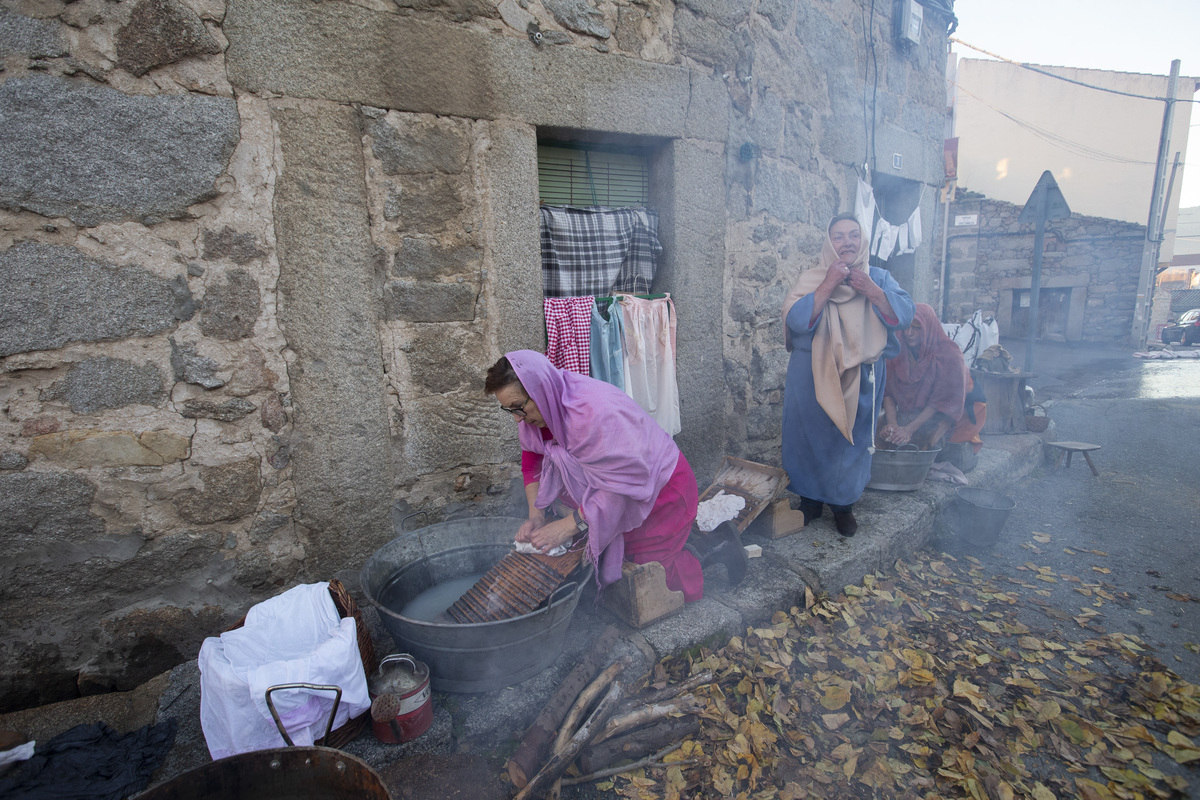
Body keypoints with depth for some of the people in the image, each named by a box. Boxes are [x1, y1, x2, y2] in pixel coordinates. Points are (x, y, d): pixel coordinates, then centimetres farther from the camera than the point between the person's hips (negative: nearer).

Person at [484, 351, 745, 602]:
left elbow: (622, 483, -34)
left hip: (660, 489, -8)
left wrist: (568, 526, -31)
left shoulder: (595, 411, -36)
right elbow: (533, 463, 2)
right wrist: (536, 517, -11)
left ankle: (719, 549, 16)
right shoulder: (542, 410, -9)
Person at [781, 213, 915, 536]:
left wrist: (870, 290, -19)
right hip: (812, 376, -1)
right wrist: (828, 285, -21)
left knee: (853, 439, 9)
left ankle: (843, 504, 27)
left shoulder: (879, 277, 5)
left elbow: (904, 315, -7)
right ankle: (810, 499, 25)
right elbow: (796, 320, -17)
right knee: (810, 437, 6)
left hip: (861, 377, 2)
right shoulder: (810, 279, -1)